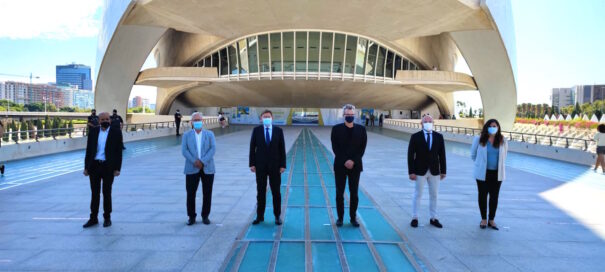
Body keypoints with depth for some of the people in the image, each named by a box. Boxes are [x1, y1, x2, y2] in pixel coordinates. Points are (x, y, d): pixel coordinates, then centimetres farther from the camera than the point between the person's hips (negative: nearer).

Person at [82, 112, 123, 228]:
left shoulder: (116, 132, -3)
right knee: (95, 193, 9)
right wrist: (86, 167, 3)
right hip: (94, 166, 3)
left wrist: (117, 168, -9)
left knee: (107, 193, 6)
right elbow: (88, 150, 8)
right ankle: (93, 218, 18)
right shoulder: (93, 131, 6)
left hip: (108, 167, -3)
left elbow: (119, 152, -4)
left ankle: (107, 218, 19)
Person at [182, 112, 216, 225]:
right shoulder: (187, 135, 8)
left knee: (207, 193, 4)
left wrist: (202, 161, -15)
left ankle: (205, 216, 16)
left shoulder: (210, 134, 8)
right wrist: (194, 162, -16)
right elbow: (184, 150, -2)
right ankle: (191, 217, 12)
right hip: (192, 169, 0)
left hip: (207, 168, 0)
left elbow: (213, 149, -4)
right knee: (190, 193, -1)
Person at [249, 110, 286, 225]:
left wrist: (283, 165, -5)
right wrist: (252, 164, -4)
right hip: (260, 166, 0)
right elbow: (252, 148, 2)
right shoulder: (256, 130, 1)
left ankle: (277, 216, 16)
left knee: (276, 192, 5)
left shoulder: (278, 131, 1)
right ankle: (260, 216, 16)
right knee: (260, 192, 7)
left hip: (274, 165, 0)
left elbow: (282, 149, 0)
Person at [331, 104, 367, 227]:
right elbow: (335, 148, -4)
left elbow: (362, 148, 0)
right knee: (339, 193, 3)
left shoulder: (361, 129, 3)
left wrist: (353, 161, -11)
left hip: (355, 166, 1)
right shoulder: (336, 129, 0)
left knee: (354, 193, 6)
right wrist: (345, 161, -13)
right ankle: (340, 217, 14)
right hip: (340, 166, -1)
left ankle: (353, 218, 16)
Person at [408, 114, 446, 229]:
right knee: (418, 194, 5)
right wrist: (411, 172, -11)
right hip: (420, 171, -3)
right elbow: (410, 155, -7)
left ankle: (434, 218, 20)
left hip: (434, 171, 3)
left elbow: (442, 154, 5)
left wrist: (443, 171, 3)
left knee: (434, 195, 9)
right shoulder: (415, 137, -6)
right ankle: (414, 218, 15)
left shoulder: (439, 136, 2)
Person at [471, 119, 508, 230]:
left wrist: (500, 166, 10)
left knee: (494, 197, 8)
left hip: (497, 173, 2)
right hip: (483, 173, -1)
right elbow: (473, 154, 6)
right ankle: (483, 219, 22)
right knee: (483, 196, 8)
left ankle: (491, 220, 21)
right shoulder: (479, 140, -6)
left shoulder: (502, 141, -1)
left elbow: (504, 156, 13)